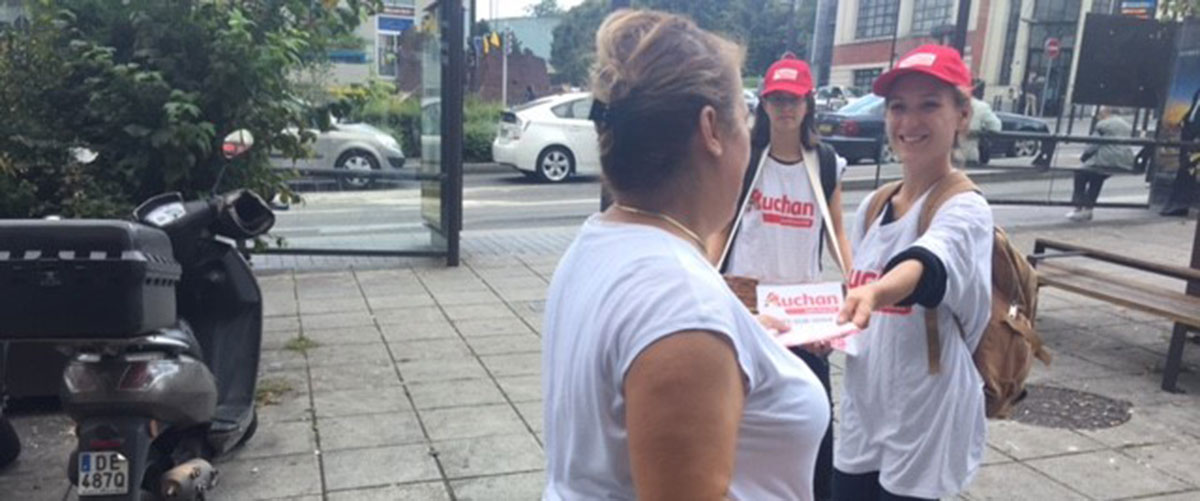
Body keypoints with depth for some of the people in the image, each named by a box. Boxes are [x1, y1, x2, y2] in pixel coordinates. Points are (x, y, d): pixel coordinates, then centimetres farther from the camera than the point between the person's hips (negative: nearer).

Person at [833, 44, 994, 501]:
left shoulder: (965, 209, -15)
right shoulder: (873, 205, 5)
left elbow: (925, 264, -38)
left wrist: (876, 292, -57)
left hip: (925, 426, -6)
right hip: (862, 415, 7)